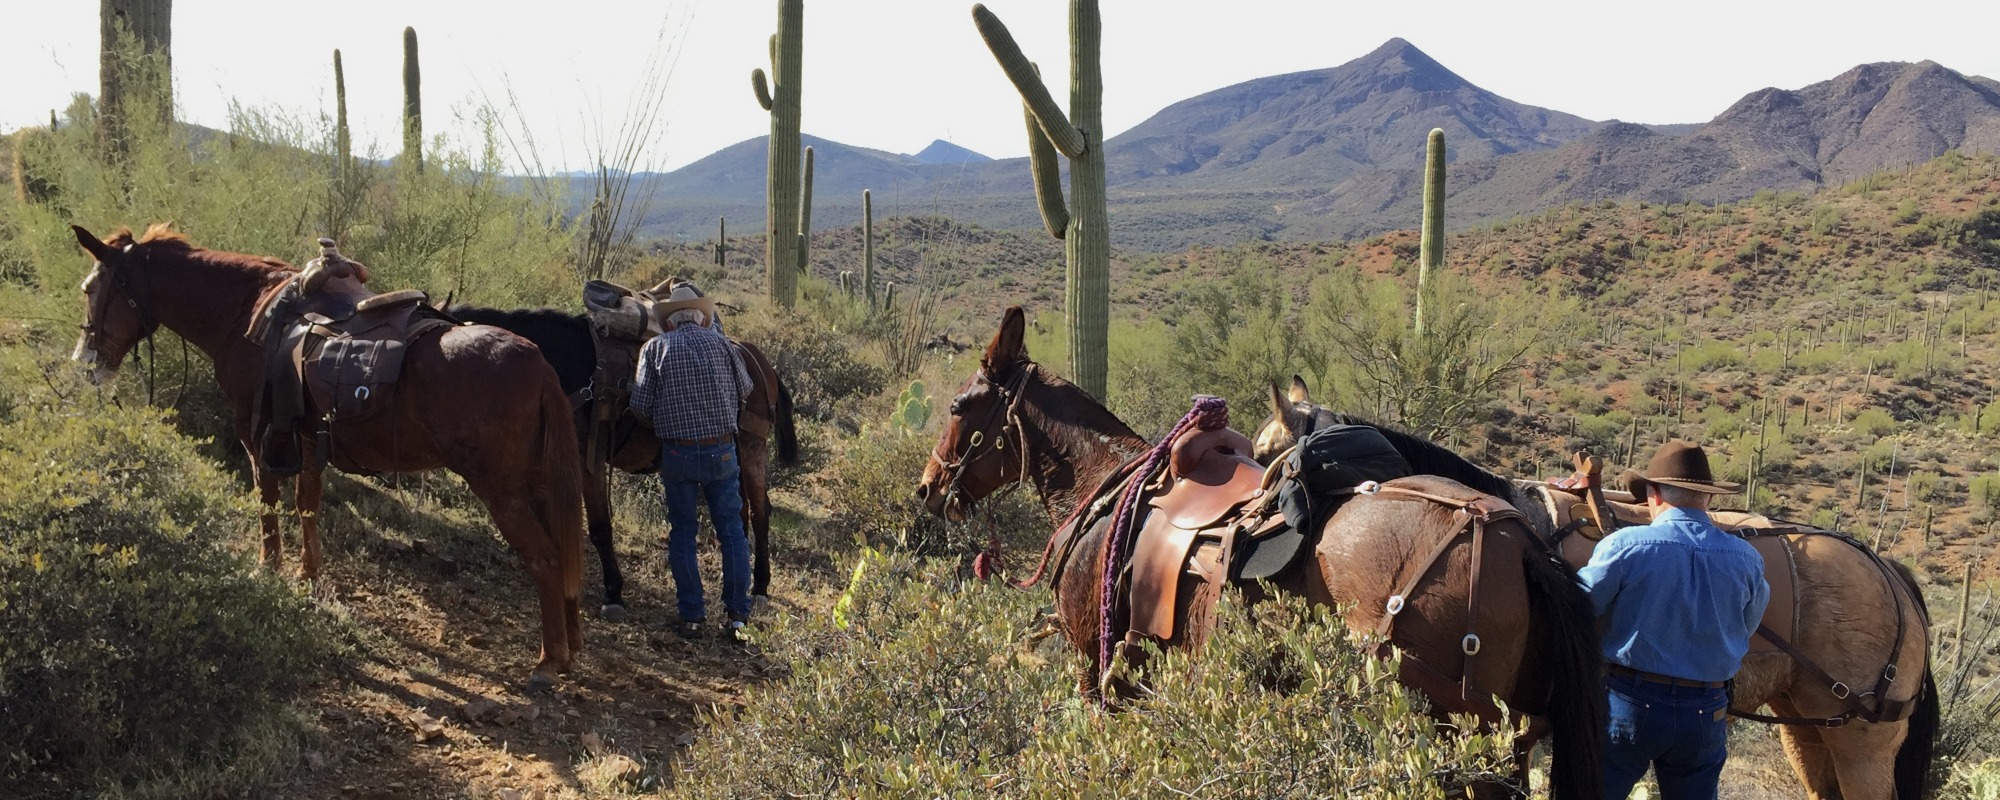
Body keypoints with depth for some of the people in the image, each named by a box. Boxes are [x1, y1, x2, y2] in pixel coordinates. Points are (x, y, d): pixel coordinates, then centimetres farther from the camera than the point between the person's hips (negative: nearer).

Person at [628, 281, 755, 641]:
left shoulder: (655, 347, -2)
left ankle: (691, 616, 11)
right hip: (722, 450, 1)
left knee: (682, 534, 11)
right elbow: (745, 390, 11)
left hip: (677, 453, -1)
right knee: (731, 531, 10)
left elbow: (640, 405, -6)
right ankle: (738, 614, 8)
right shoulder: (720, 343, 2)